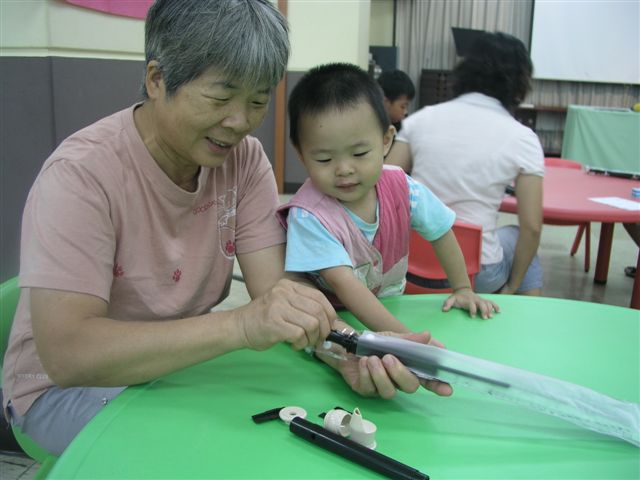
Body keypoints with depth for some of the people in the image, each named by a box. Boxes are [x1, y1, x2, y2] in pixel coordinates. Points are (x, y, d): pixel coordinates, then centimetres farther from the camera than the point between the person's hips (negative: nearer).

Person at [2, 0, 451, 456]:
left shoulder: (245, 158, -8)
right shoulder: (81, 174, -25)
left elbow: (275, 289, -15)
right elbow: (66, 353, -33)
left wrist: (351, 350, -36)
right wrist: (241, 324, -45)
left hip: (184, 362, 4)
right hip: (66, 385, -4)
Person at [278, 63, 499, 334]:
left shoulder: (400, 188, -15)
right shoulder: (307, 216, -28)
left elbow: (440, 233, 3)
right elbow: (343, 283, -35)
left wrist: (463, 289, 7)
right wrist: (404, 336, -42)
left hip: (392, 306, 4)